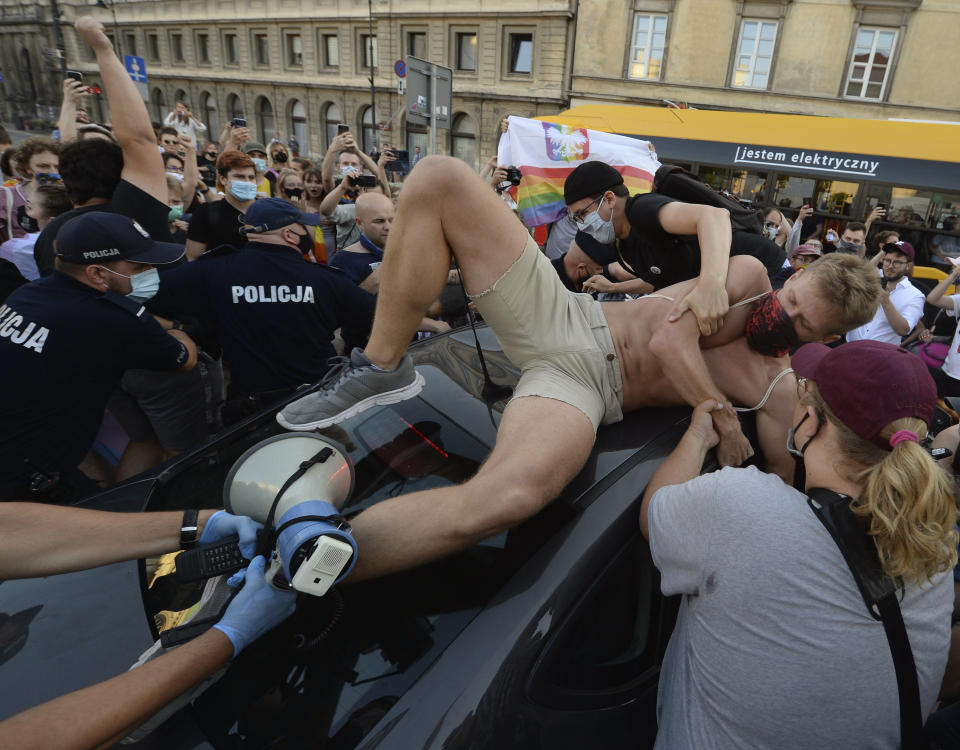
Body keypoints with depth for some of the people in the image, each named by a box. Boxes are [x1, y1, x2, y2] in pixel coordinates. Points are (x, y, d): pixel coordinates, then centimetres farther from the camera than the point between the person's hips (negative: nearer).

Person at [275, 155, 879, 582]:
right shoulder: (751, 274, 10)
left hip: (587, 388, -3)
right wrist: (723, 417, -3)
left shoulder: (781, 392, 6)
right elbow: (671, 339, -1)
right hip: (562, 316, 4)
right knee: (440, 179, -13)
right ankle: (383, 370, -7)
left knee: (511, 494, -43)